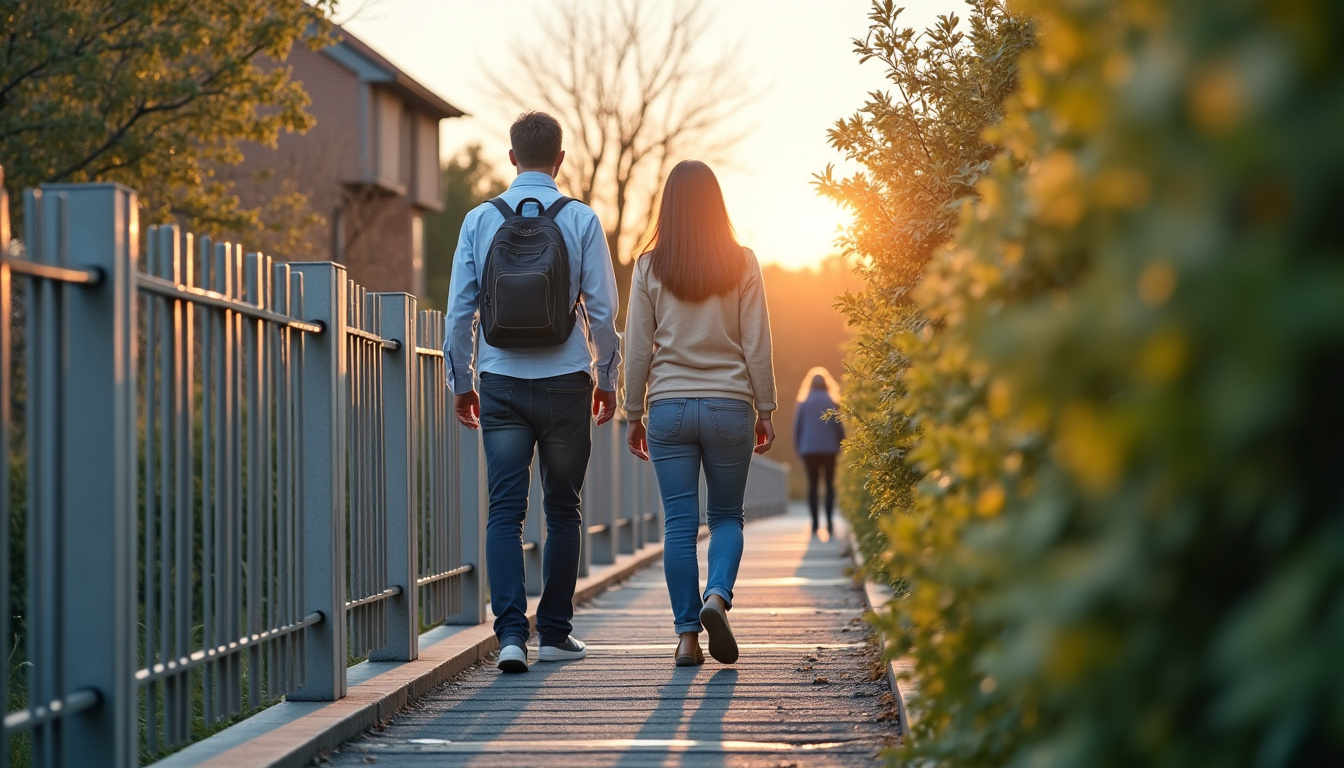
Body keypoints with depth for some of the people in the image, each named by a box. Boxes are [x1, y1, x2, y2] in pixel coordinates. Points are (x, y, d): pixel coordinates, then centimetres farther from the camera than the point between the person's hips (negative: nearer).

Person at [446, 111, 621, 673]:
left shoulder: (480, 220, 2)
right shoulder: (582, 220, -2)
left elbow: (460, 310, 4)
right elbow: (603, 310, -2)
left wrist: (461, 383, 13)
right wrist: (607, 378, 10)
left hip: (500, 381, 1)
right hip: (564, 382, -1)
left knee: (505, 510, -1)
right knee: (562, 510, 11)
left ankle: (510, 633, -15)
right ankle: (555, 633, 15)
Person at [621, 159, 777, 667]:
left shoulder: (649, 267, -1)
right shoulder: (742, 264, -2)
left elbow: (637, 348, 1)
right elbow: (757, 344, -1)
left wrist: (634, 415, 9)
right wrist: (765, 409, 6)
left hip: (669, 407, 0)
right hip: (729, 405, 0)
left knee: (679, 523, 4)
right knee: (726, 516, 13)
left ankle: (688, 635, 2)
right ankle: (717, 596, -13)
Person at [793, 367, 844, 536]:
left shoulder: (803, 403, 3)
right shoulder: (832, 403, 0)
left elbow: (797, 427, 5)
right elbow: (839, 427, 2)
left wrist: (798, 449, 12)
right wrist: (840, 446, 13)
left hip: (809, 450, 1)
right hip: (829, 448, -1)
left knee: (812, 484, 2)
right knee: (829, 484, 5)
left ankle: (814, 522, -6)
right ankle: (829, 520, -7)